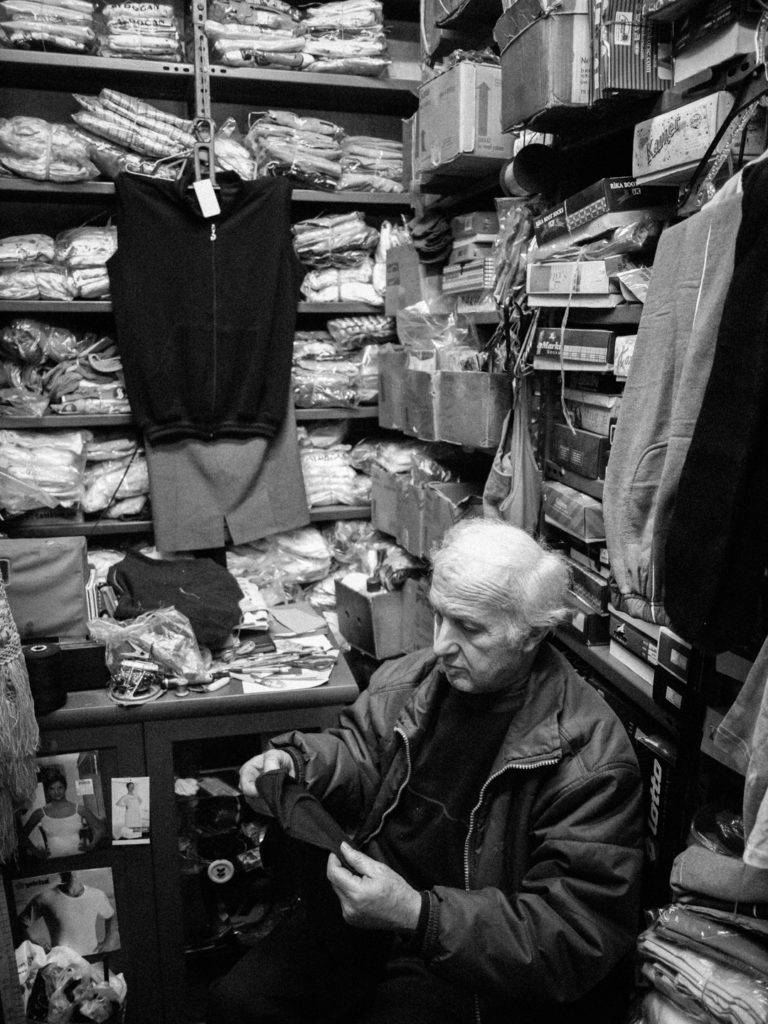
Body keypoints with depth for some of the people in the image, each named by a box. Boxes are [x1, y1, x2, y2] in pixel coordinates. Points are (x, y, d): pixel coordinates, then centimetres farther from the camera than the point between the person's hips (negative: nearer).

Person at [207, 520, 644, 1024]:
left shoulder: (591, 760, -21)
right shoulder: (415, 678, -3)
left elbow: (577, 936, -21)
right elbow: (359, 751, 16)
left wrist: (418, 915, -29)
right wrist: (295, 763, -7)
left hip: (473, 962, -4)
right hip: (366, 906, 5)